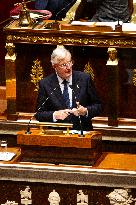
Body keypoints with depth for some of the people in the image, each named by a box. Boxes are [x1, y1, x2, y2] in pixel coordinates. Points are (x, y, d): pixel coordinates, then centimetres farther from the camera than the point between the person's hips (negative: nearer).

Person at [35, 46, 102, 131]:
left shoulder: (84, 78, 5)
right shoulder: (45, 84, 3)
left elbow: (98, 106, 10)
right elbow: (39, 114, 4)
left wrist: (85, 111, -10)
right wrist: (54, 115, -14)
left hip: (82, 131, -1)